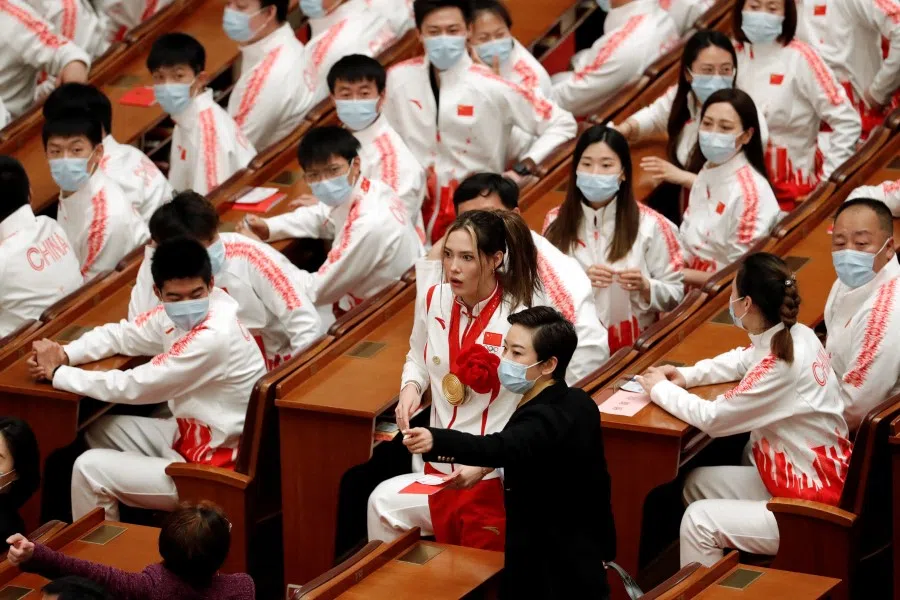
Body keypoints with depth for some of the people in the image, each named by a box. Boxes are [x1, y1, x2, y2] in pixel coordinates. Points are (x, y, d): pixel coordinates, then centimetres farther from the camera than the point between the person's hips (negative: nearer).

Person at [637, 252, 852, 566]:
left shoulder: (780, 368, -28)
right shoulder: (795, 336, -1)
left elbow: (712, 418, -20)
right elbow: (742, 360, 21)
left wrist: (660, 389, -4)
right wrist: (686, 375, 8)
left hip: (813, 511, -10)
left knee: (698, 521, -10)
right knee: (697, 483, 15)